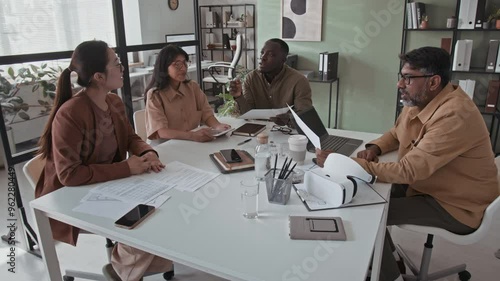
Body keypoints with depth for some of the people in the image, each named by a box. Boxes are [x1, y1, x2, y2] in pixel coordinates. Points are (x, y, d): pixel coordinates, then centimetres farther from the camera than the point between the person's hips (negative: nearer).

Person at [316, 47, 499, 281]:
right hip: (425, 183, 9)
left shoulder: (454, 117, -31)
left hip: (455, 206, -8)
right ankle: (387, 255, 26)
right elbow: (396, 134, 15)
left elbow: (408, 171, -35)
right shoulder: (418, 100, -4)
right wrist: (375, 148, -8)